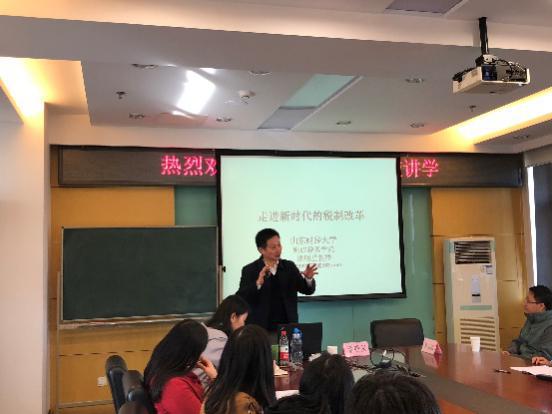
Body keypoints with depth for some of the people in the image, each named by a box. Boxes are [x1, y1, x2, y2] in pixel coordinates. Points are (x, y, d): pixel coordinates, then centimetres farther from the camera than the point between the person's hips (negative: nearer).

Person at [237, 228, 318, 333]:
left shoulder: (289, 266, 5)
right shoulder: (249, 270, -4)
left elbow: (307, 290, 6)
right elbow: (241, 298, -13)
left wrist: (308, 279, -16)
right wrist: (258, 283, -29)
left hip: (288, 328, 3)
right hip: (261, 329, -2)